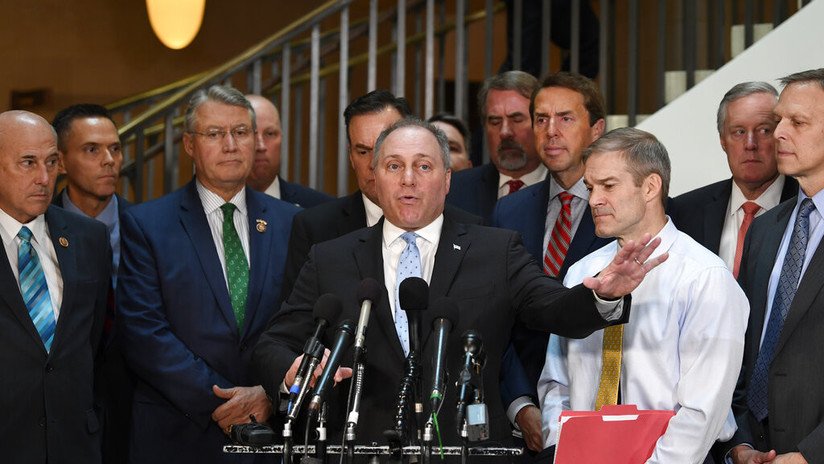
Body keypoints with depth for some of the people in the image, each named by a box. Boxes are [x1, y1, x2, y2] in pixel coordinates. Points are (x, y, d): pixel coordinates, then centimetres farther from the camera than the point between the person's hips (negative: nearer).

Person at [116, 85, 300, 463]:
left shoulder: (291, 223, 7)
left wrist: (271, 393, -13)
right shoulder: (144, 225, -1)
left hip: (273, 431, 2)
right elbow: (143, 332, -9)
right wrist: (217, 401, -14)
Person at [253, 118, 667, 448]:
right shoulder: (330, 261, 12)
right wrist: (292, 373, -14)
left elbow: (557, 310, -1)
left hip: (468, 450, 0)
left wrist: (605, 295, -22)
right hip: (361, 451, 0)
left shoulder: (496, 251, 10)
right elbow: (273, 346, 9)